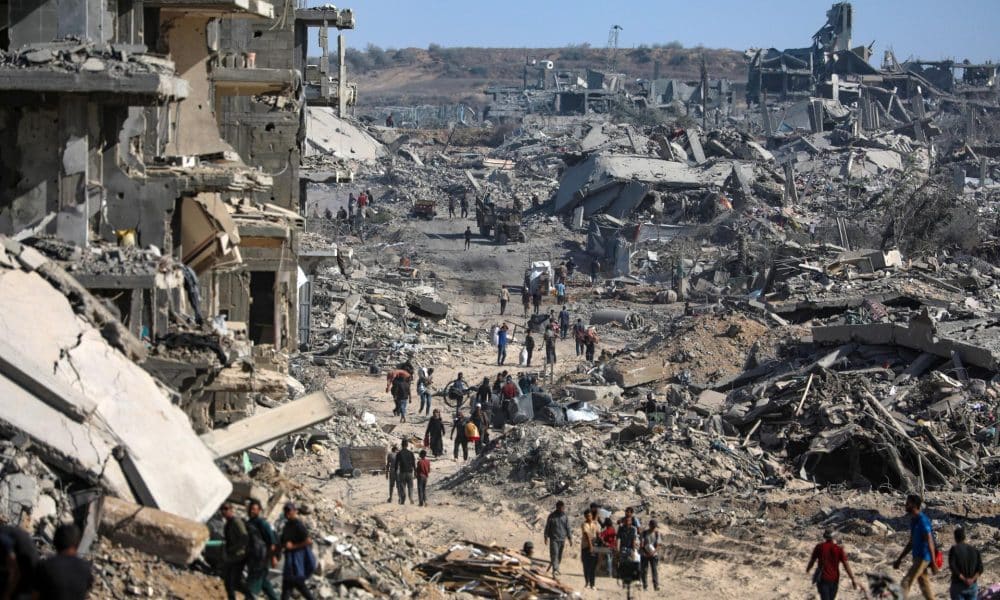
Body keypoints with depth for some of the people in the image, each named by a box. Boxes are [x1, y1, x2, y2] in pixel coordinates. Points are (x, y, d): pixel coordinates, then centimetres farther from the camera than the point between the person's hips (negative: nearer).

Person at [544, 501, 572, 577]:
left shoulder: (565, 516, 6)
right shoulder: (552, 516, -3)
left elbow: (568, 528, 12)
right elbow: (547, 527, 1)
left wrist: (570, 538, 10)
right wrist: (546, 537, -2)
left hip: (562, 539, 4)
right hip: (554, 539, -4)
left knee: (560, 555, 8)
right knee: (554, 554, -14)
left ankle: (556, 568, 20)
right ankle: (555, 569, -19)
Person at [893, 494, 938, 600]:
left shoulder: (922, 520, -16)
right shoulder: (913, 520, 13)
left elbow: (930, 542, -18)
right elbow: (911, 543, 21)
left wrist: (933, 563, -20)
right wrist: (899, 559, 21)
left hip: (923, 558, -10)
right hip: (917, 557, 10)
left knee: (905, 583, -11)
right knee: (925, 587, 10)